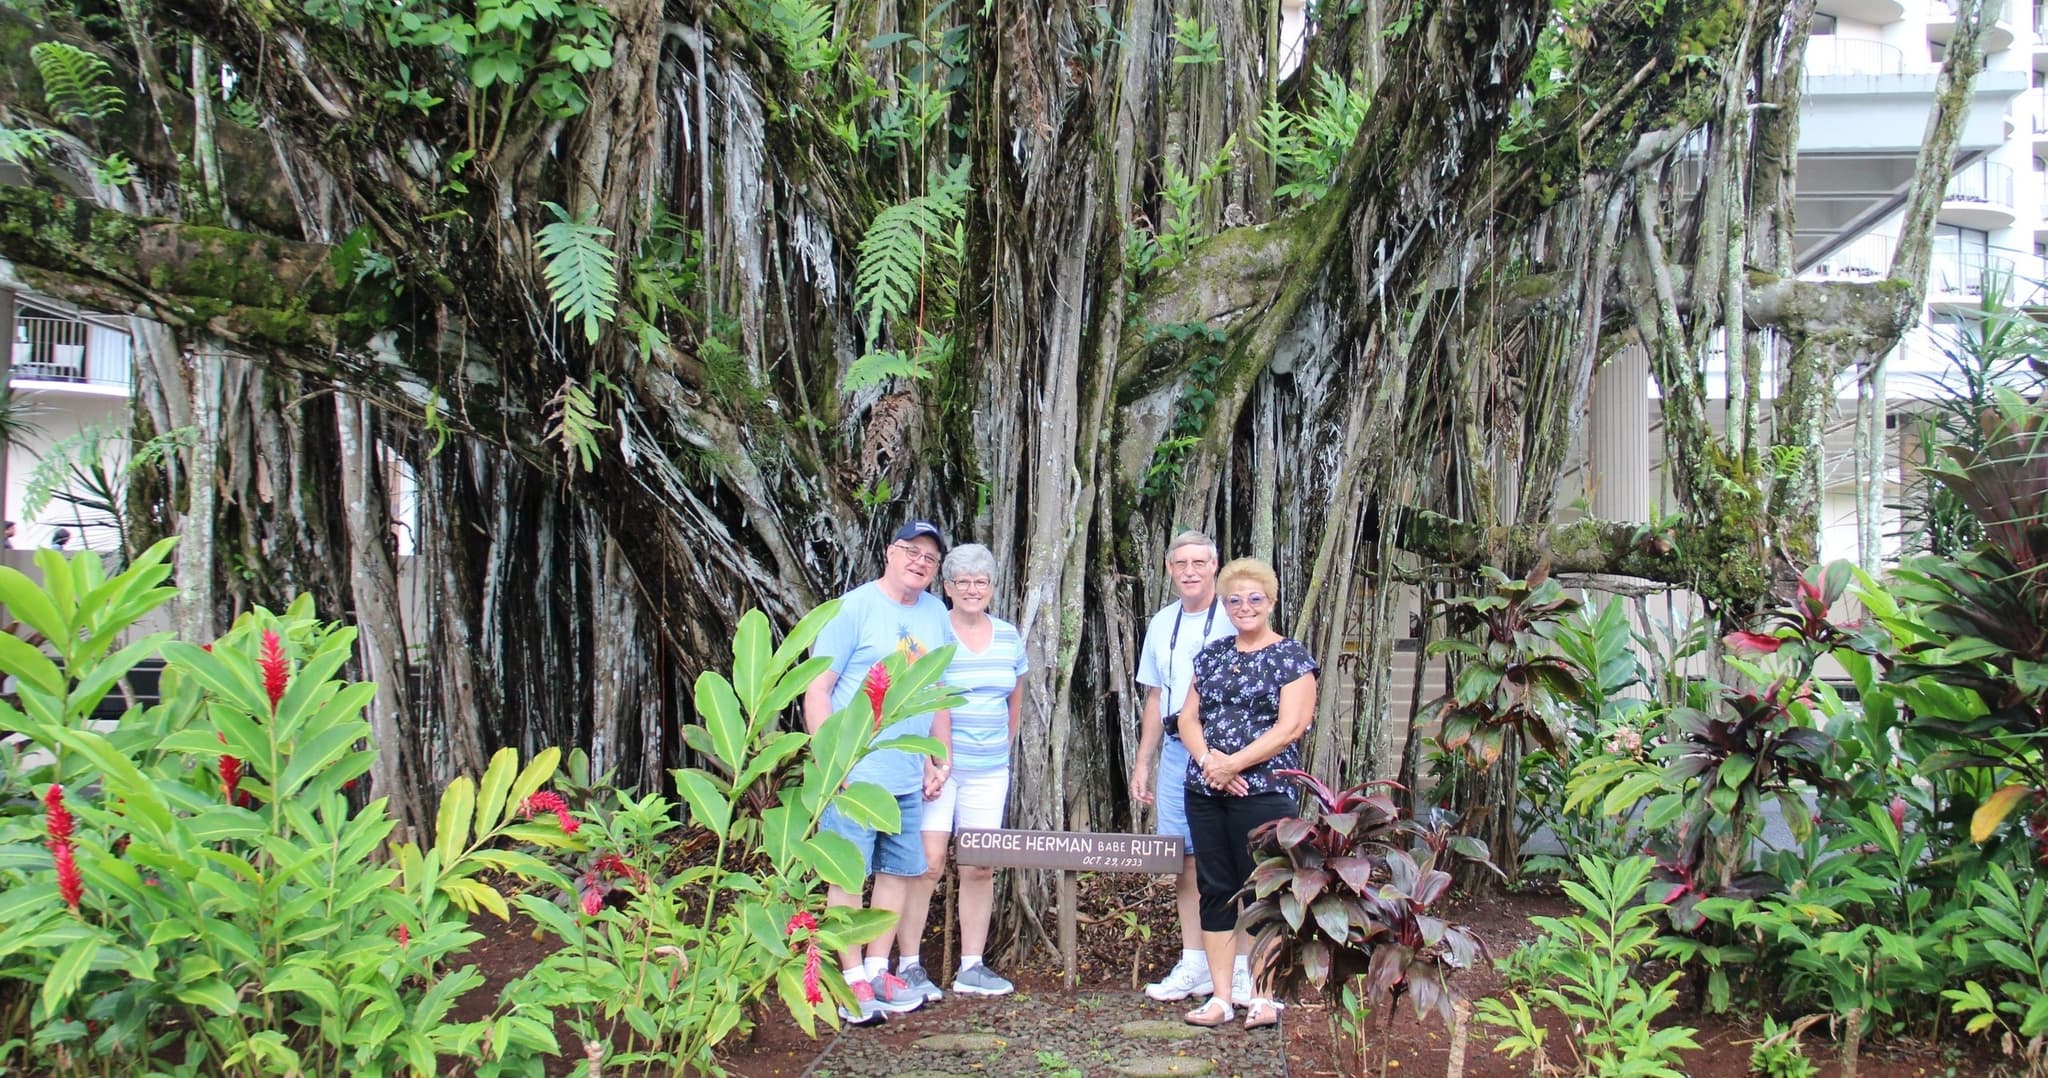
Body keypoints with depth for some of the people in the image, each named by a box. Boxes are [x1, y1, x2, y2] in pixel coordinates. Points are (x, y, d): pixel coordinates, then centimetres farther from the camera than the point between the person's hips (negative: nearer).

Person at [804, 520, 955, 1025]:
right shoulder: (854, 608, -5)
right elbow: (817, 689, -8)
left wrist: (939, 759, 15)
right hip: (855, 773, -6)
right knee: (848, 875, -1)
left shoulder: (936, 614, 12)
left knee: (900, 871, 10)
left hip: (910, 776, 6)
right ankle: (853, 980, 8)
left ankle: (877, 971, 21)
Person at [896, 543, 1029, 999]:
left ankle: (972, 967, 14)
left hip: (989, 772, 5)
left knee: (981, 867, 6)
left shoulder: (1010, 637, 10)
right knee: (927, 862, -8)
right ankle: (908, 965, 2)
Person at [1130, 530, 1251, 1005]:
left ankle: (1239, 966, 7)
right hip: (1175, 750, 6)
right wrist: (1142, 763, 17)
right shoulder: (1162, 624, 15)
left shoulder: (1233, 619, -5)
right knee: (1184, 859, 9)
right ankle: (1194, 964, 19)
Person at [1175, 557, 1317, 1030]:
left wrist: (1233, 764, -14)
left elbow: (1290, 728, -11)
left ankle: (1266, 996, 9)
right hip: (1204, 791, 5)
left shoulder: (1292, 657, -1)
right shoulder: (1212, 655, 14)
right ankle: (1221, 996, 14)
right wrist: (1207, 758, -9)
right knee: (1214, 888, 7)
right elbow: (1188, 717, 10)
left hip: (1263, 791, -5)